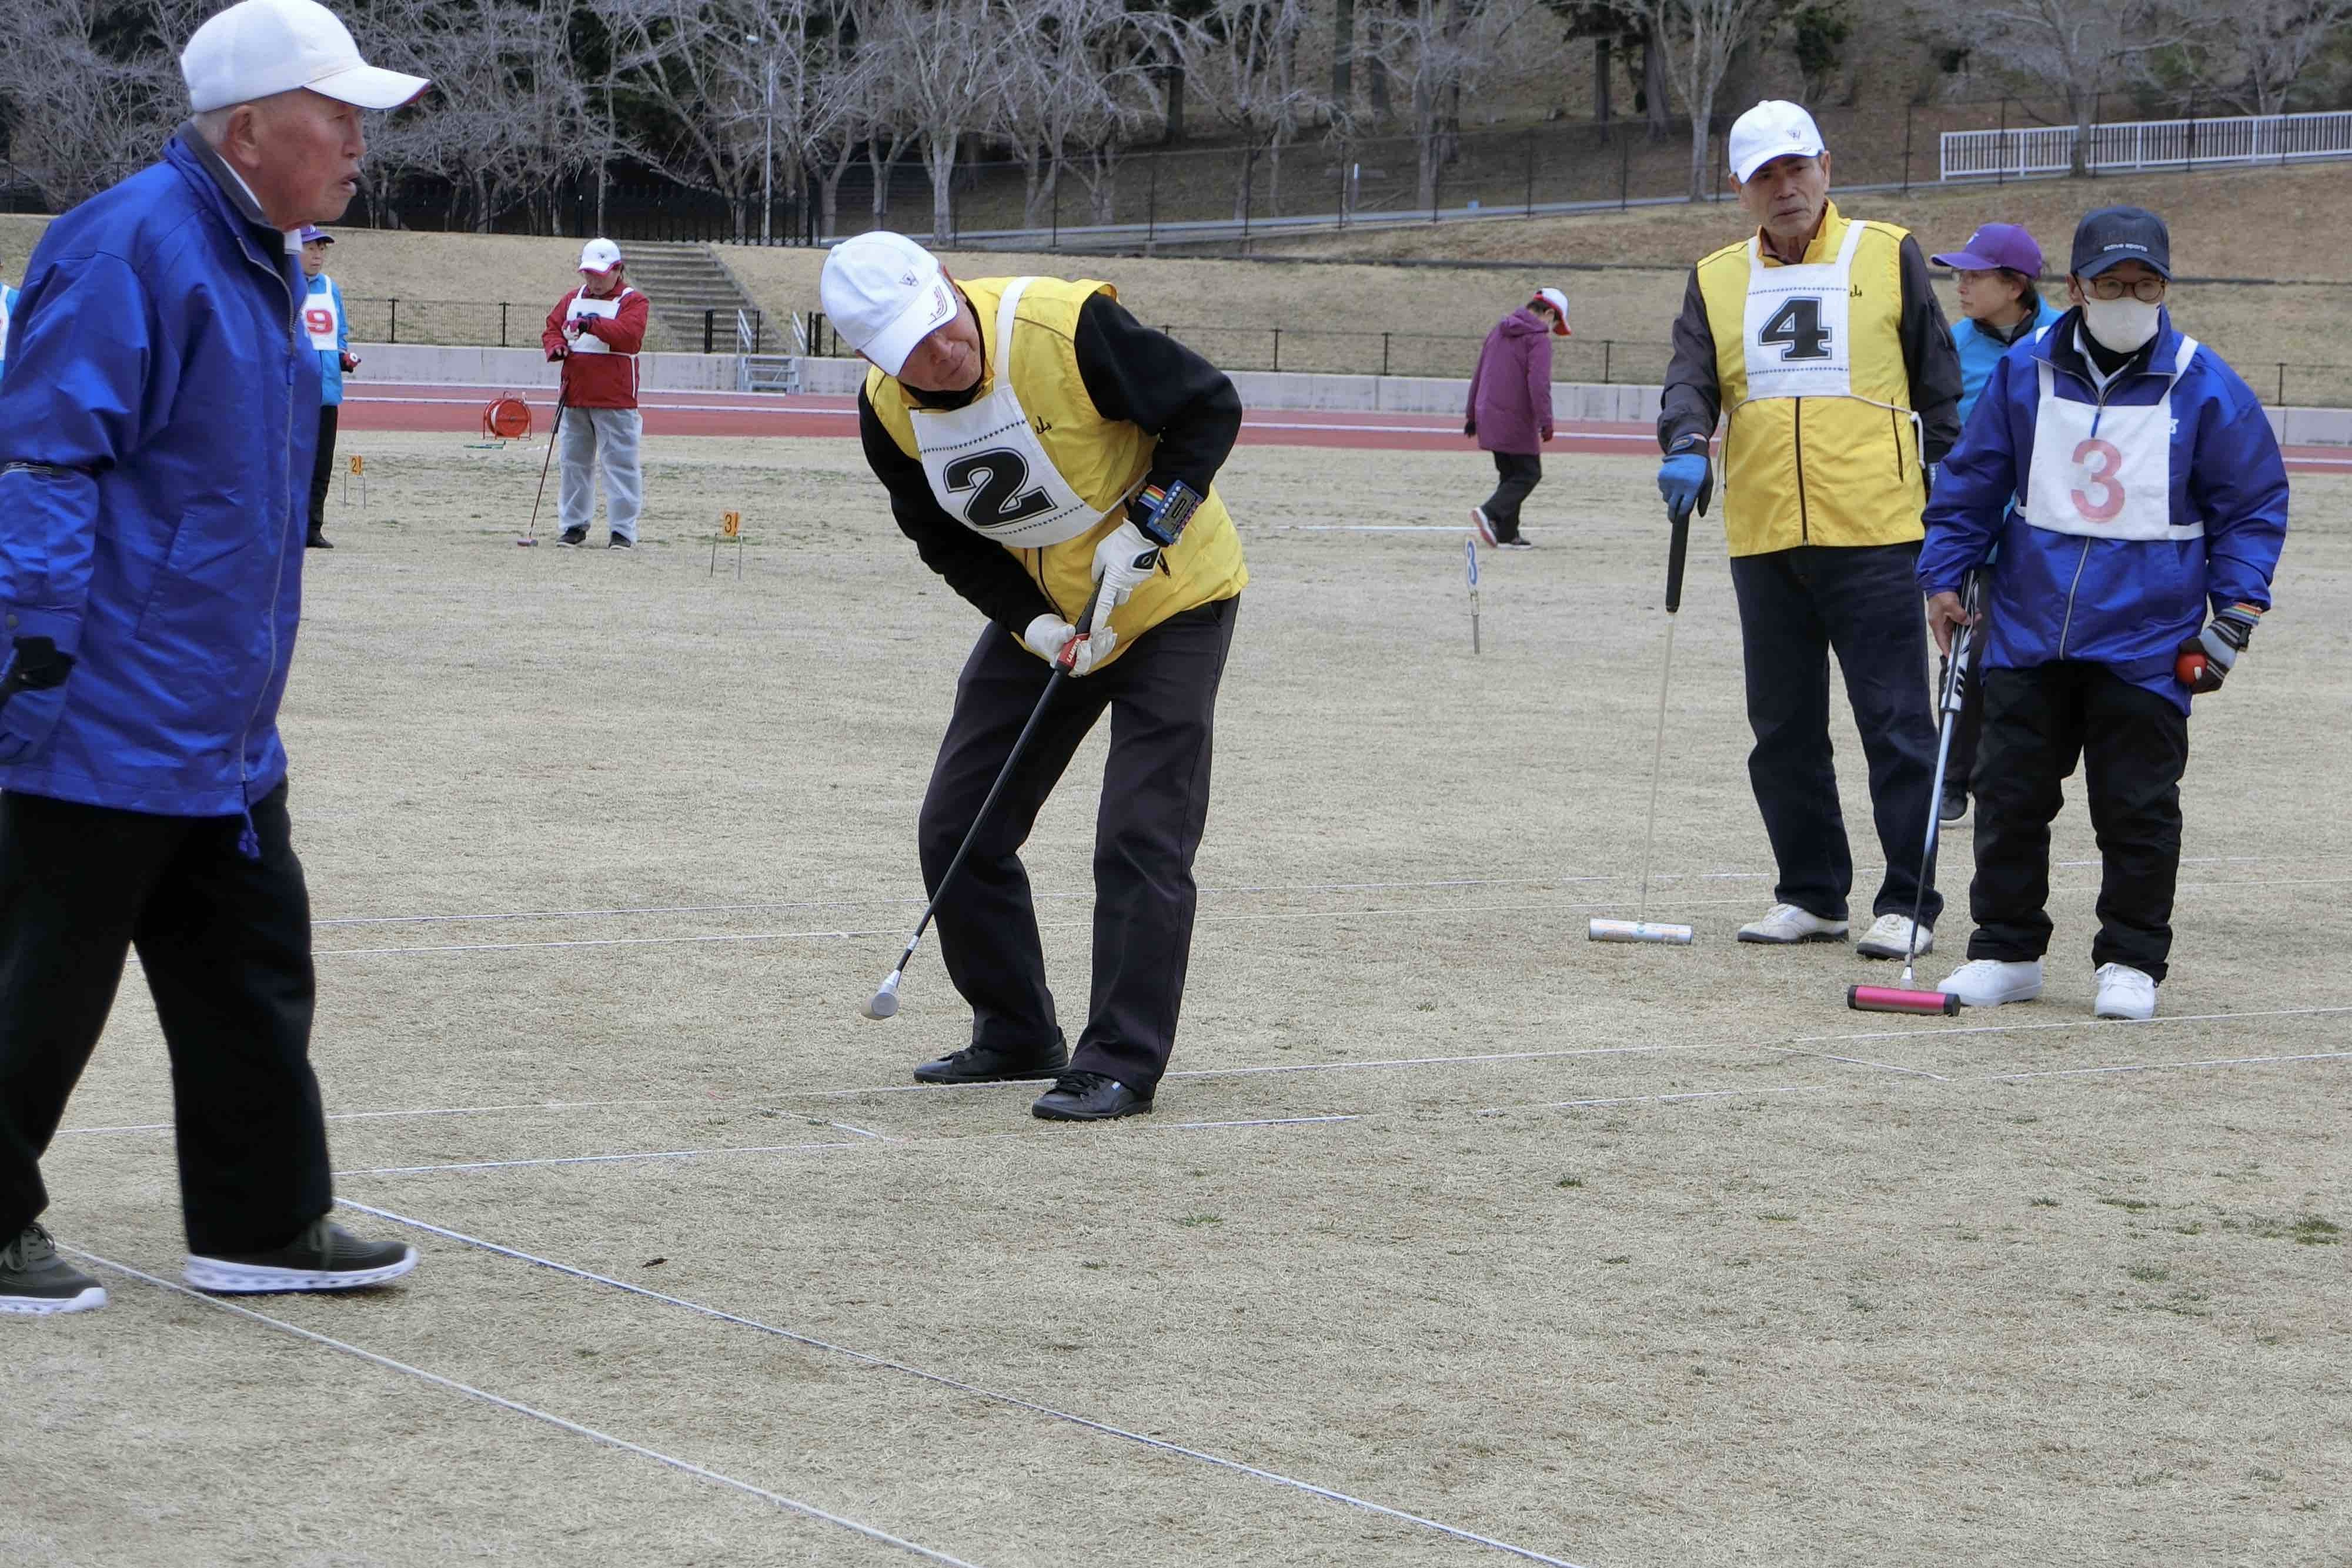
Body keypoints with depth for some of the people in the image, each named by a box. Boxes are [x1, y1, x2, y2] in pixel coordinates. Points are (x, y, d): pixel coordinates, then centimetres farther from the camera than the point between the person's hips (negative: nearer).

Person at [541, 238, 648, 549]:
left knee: (620, 463, -6)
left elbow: (629, 333, -19)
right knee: (574, 463, 10)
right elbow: (552, 328, 17)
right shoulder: (573, 299, 16)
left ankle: (623, 531, -4)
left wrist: (595, 324, -32)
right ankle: (574, 526, 19)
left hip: (616, 402, -6)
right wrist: (556, 346, -6)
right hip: (574, 397, 6)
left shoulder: (633, 301, -2)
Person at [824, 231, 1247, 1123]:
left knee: (1140, 838, -13)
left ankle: (1124, 1063, -5)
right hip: (1041, 615, 6)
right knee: (959, 826, 5)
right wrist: (1032, 621, -16)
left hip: (1170, 600, -6)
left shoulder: (1067, 328, -30)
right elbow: (948, 541, 0)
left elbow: (1211, 406, -19)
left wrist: (1143, 530, -26)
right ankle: (1017, 1035, 21)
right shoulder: (890, 415, -14)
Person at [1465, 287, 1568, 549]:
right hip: (1517, 421, -8)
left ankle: (1508, 534, 13)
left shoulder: (1498, 331, 17)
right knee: (1529, 474, 0)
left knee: (1510, 474, 16)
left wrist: (1471, 414, 27)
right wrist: (1545, 421, -20)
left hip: (1489, 419, 8)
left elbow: (1478, 375, 22)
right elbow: (1539, 382, -20)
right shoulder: (1539, 338, -9)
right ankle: (1491, 513, -18)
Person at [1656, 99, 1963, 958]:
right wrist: (1686, 447, -19)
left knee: (1894, 722, -5)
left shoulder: (1888, 256, 5)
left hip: (1873, 533, -4)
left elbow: (1937, 383, 6)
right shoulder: (1717, 281, 13)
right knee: (1783, 729, 9)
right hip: (1762, 539, 4)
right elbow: (1690, 380, 3)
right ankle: (1811, 894, 20)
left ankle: (1908, 902, 0)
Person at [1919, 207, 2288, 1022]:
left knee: (2137, 808, 2)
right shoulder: (2024, 372, 1)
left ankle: (2131, 961, 13)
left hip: (2146, 644, -2)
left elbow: (2253, 503, 3)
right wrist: (1944, 574, 6)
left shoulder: (2204, 387, -4)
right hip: (2028, 633, 2)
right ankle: (2007, 951, 19)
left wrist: (2235, 611, -3)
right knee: (2010, 797, 7)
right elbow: (1971, 484, 10)